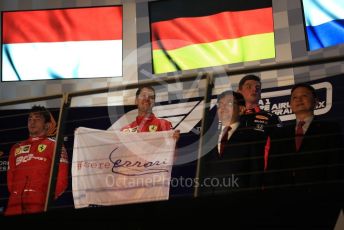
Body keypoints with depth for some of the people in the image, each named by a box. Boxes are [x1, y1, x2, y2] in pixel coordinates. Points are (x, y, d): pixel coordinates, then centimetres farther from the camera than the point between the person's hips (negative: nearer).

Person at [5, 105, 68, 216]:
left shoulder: (54, 146, 9)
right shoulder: (16, 148, 25)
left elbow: (61, 178, 1)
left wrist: (48, 199, -6)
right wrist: (15, 196, 8)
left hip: (38, 204, -4)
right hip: (14, 204, 4)